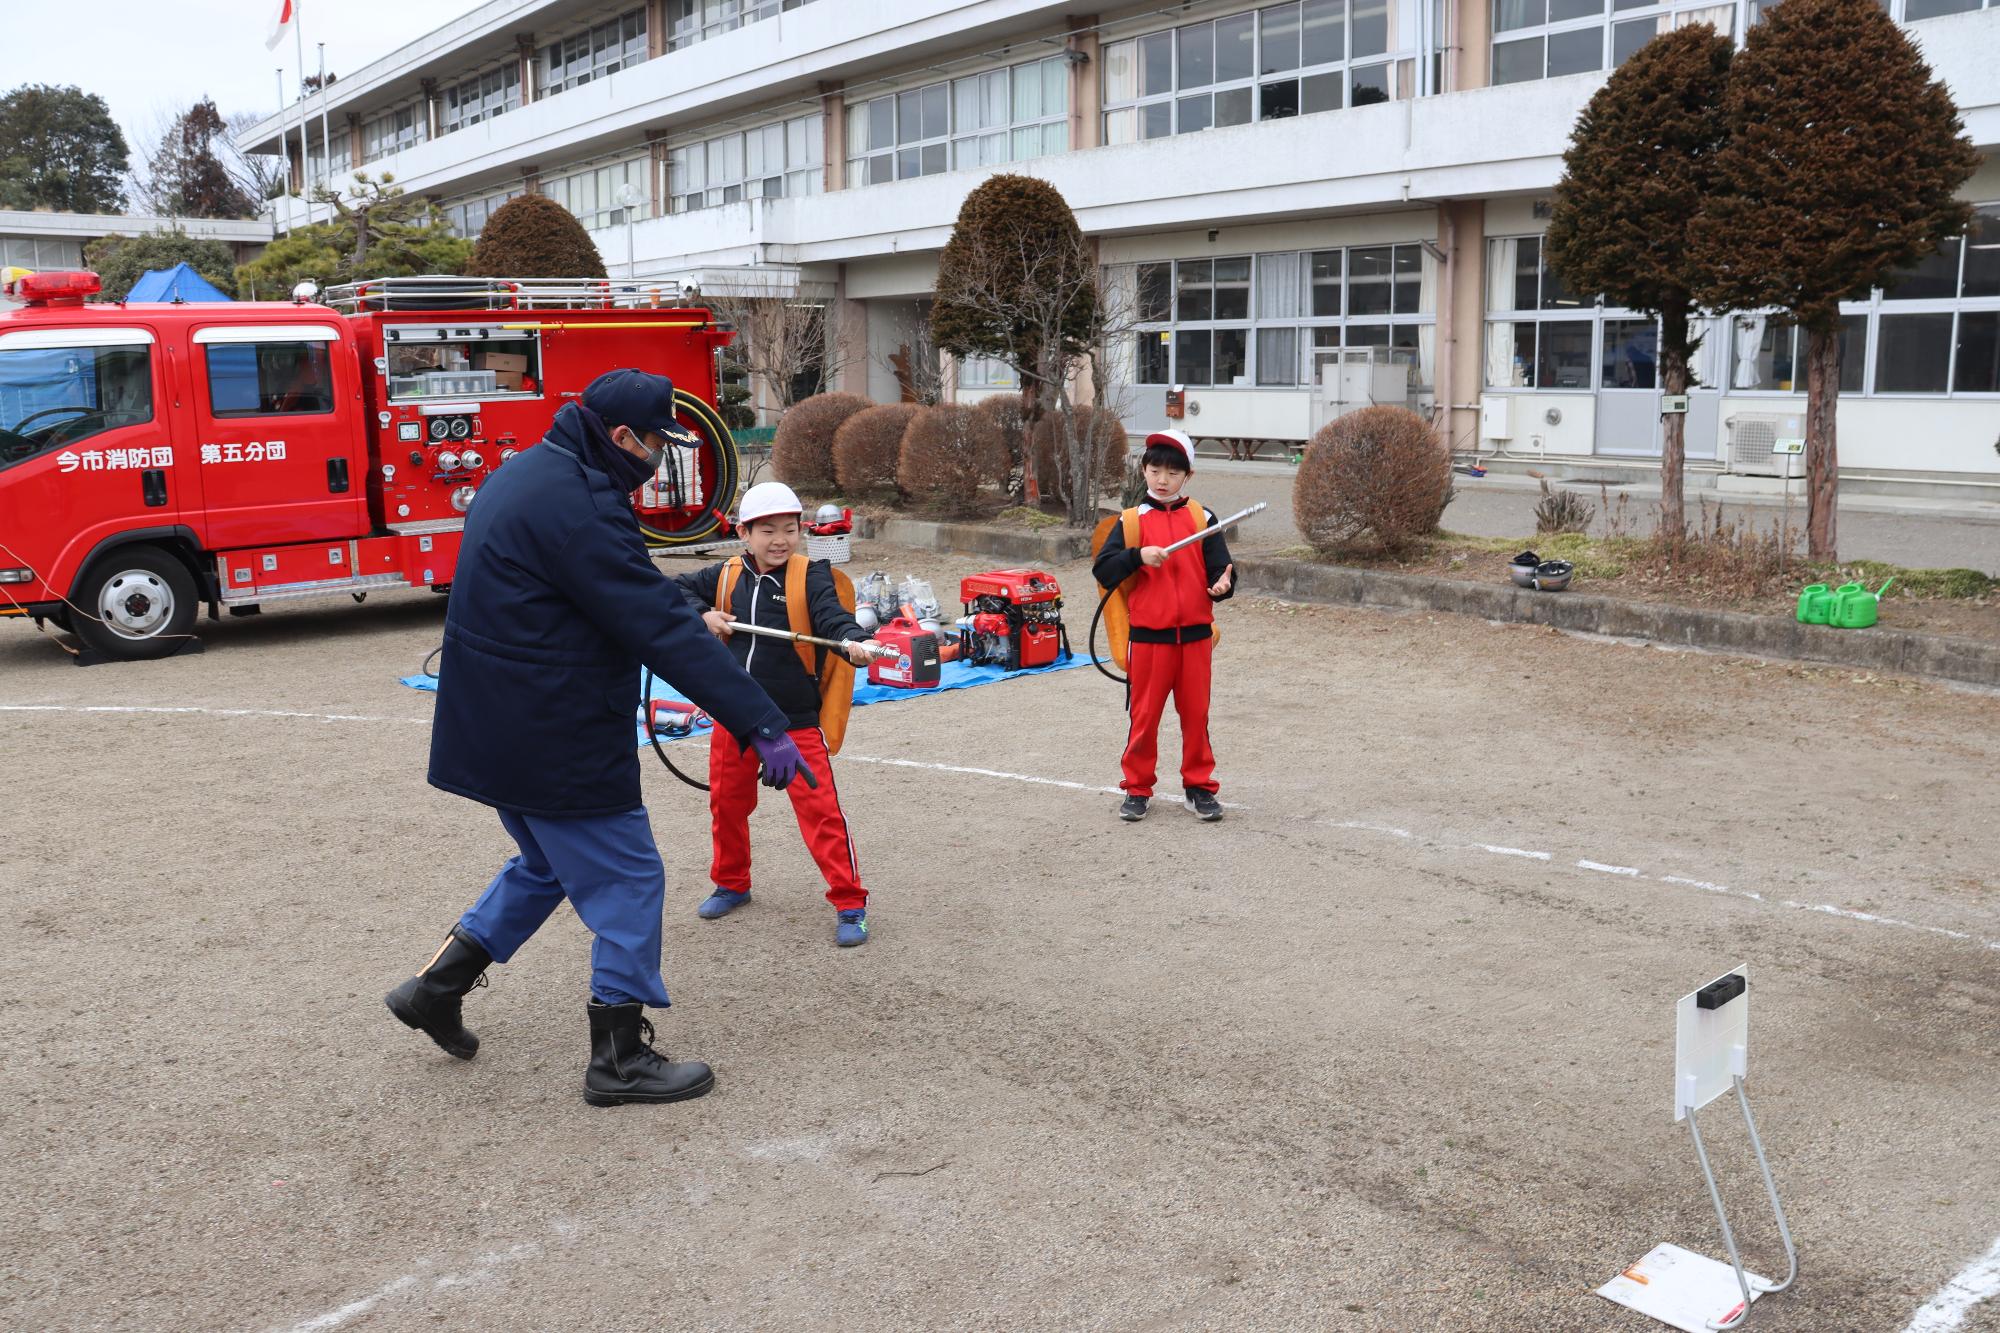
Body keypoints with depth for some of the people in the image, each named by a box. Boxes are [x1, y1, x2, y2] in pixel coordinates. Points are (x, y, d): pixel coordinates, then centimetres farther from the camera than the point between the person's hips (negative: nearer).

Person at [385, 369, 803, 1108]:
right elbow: (662, 625, -27)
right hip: (557, 740, -10)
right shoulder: (577, 505, -23)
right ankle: (620, 1059, 13)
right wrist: (761, 724, -26)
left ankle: (437, 986, 31)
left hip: (501, 731, 10)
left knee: (550, 861, 26)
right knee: (627, 881, 3)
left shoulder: (522, 476, 10)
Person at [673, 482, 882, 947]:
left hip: (796, 721, -5)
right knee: (727, 804, 18)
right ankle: (732, 884, 40)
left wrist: (853, 639, -46)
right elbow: (676, 591, 15)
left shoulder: (811, 576, -9)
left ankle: (849, 903, 3)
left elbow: (831, 612, -25)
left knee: (820, 808, -6)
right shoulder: (726, 576, 3)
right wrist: (703, 614, -5)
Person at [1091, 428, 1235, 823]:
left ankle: (1198, 787, 22)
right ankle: (1137, 789, 19)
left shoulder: (1202, 520, 4)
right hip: (1148, 635, -1)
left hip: (1195, 635, 1)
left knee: (1196, 714, 9)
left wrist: (1222, 584, -23)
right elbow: (1102, 569, -8)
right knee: (1144, 715, 7)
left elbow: (1220, 569, -1)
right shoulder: (1131, 521, 1)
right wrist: (1138, 556, -23)